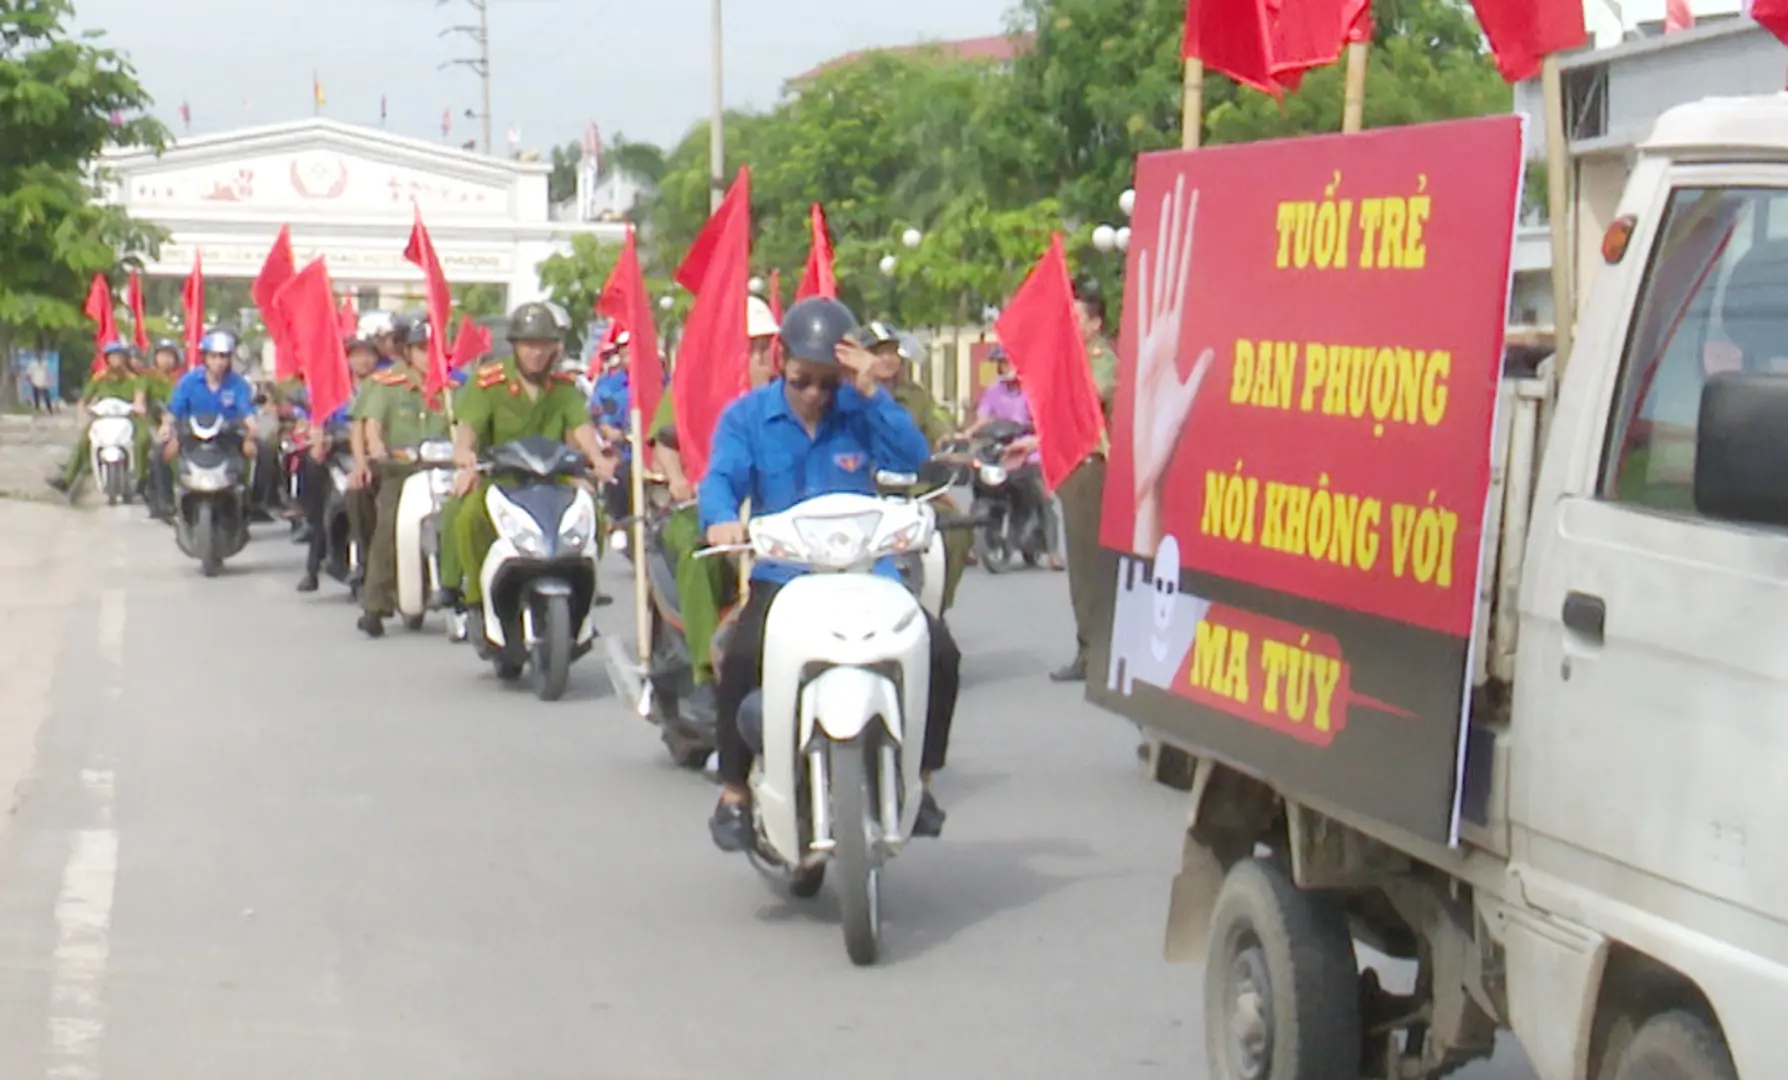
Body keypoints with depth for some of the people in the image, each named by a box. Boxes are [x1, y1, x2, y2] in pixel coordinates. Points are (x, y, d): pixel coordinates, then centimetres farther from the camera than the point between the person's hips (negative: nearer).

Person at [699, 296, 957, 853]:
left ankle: (919, 781, 5)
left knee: (939, 652, -18)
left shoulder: (862, 410, 7)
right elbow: (722, 476, -10)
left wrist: (872, 393, -18)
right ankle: (733, 794, -12)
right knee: (742, 658, -30)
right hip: (781, 576, -1)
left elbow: (912, 458, -8)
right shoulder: (747, 416, 6)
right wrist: (721, 517, -33)